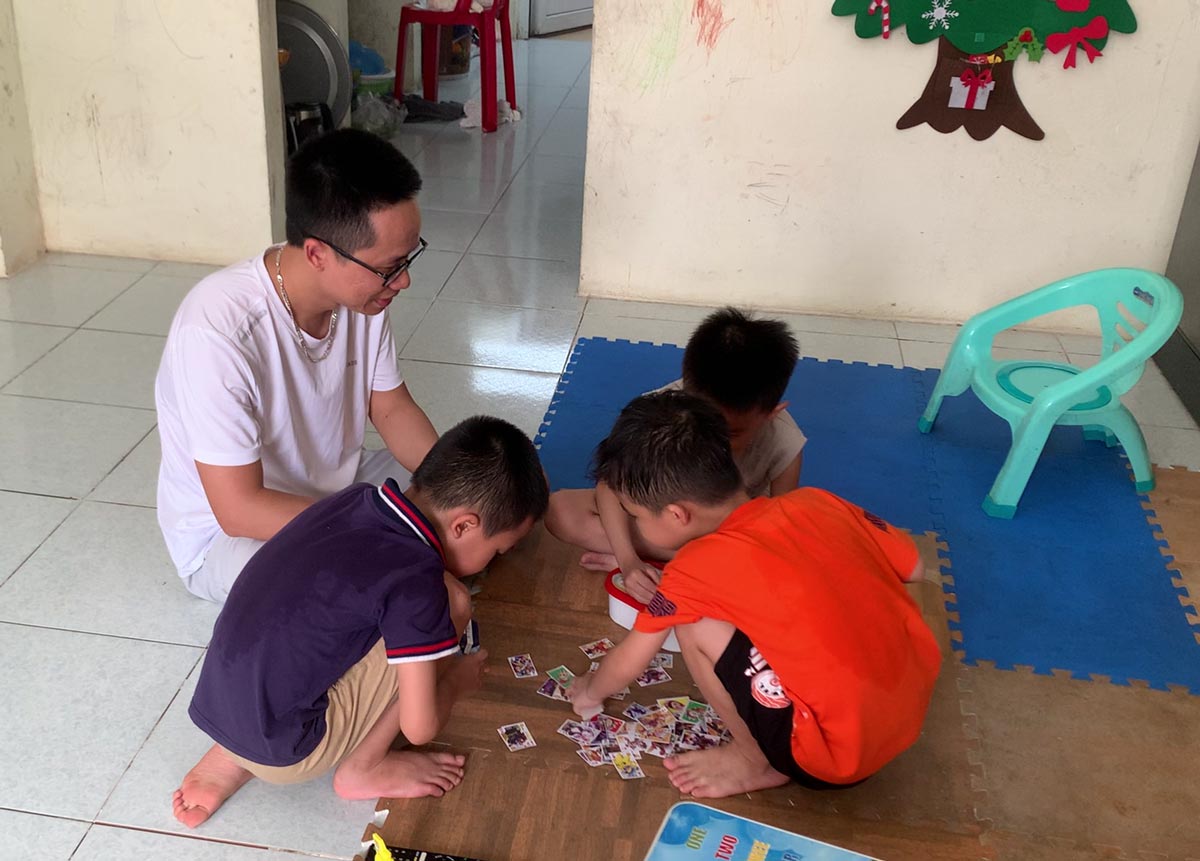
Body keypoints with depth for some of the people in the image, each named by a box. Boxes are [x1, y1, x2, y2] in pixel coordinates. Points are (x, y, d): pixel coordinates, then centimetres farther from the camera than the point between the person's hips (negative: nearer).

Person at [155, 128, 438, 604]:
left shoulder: (361, 288, -13)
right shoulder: (217, 331, -33)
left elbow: (392, 409, 1)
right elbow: (240, 509, -30)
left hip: (339, 486, 7)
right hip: (230, 532, -6)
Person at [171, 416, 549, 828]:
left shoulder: (358, 498, -1)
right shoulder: (415, 580, -21)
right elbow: (419, 727, -14)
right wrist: (458, 679, 6)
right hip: (280, 749, -7)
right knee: (451, 606, -10)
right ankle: (364, 769, 8)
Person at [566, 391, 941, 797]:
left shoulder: (695, 570, -12)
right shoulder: (816, 501, 0)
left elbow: (627, 663, 3)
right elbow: (912, 566, 11)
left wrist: (590, 692, 24)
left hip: (841, 757, -7)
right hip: (914, 709, 7)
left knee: (697, 626, -5)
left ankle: (757, 762, 11)